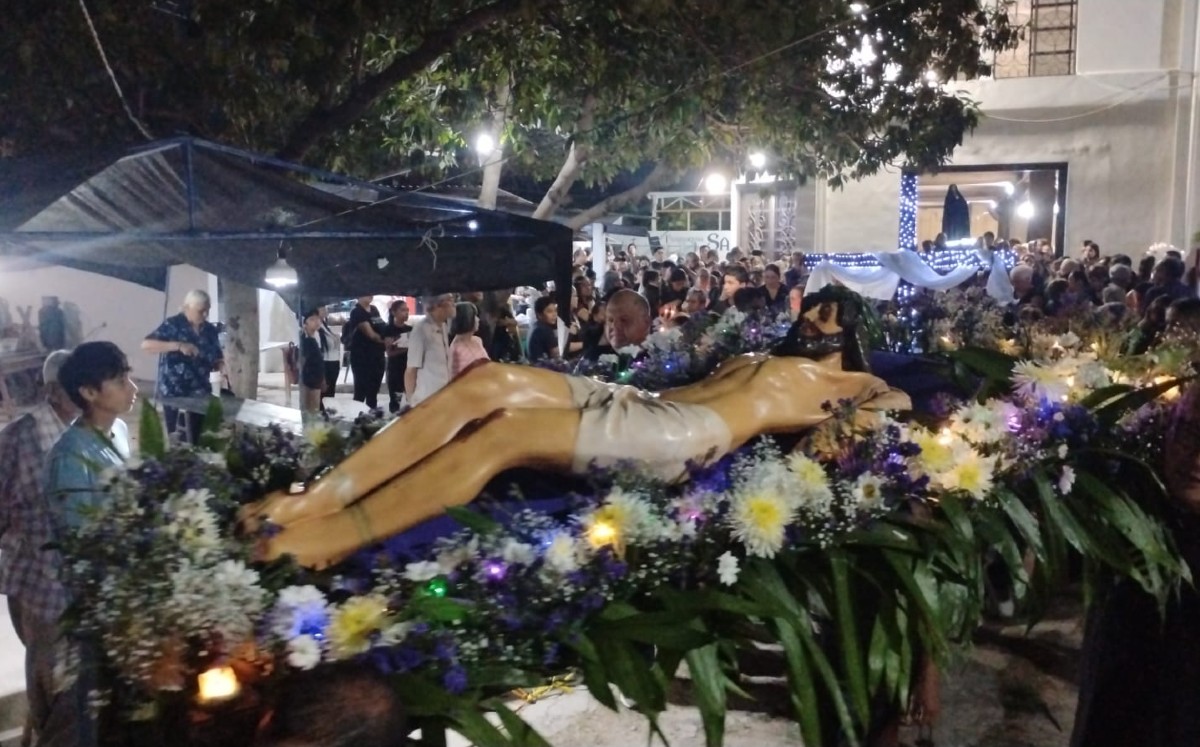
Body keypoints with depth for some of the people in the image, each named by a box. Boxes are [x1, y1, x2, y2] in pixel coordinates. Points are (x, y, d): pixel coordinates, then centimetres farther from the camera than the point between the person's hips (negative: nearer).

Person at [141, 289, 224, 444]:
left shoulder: (210, 330, 7)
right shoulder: (172, 325, -7)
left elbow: (216, 359, 12)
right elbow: (146, 344, -16)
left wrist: (222, 366, -12)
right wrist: (178, 346, -26)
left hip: (199, 391, 4)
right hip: (172, 391, -4)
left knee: (197, 438, 1)